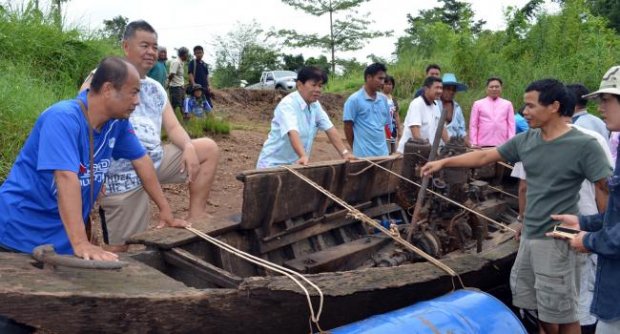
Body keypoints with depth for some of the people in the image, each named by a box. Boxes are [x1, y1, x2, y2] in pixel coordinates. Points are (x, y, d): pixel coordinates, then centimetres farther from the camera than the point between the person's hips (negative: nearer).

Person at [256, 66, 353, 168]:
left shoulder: (315, 105, 5)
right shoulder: (287, 104, -19)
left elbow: (330, 129, 3)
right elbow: (293, 133, -34)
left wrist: (345, 153, -9)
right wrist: (304, 156, -49)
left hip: (296, 164, 7)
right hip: (274, 164, -7)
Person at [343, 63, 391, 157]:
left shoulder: (383, 99, 10)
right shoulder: (354, 100, -7)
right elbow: (348, 126, -4)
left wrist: (382, 144, 14)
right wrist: (356, 148, 2)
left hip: (383, 153, 6)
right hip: (363, 154, -5)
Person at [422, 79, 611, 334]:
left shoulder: (583, 145, -13)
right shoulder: (526, 140, 5)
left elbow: (609, 189, -13)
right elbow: (483, 156, 12)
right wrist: (444, 162, 10)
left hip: (555, 240, -7)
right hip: (529, 236, 7)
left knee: (562, 313, 2)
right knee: (539, 307, 18)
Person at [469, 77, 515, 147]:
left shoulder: (507, 104, 11)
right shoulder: (478, 104, 9)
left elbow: (511, 125, 8)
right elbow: (473, 125, 6)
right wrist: (474, 143, -1)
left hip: (502, 144, 1)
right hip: (483, 144, -1)